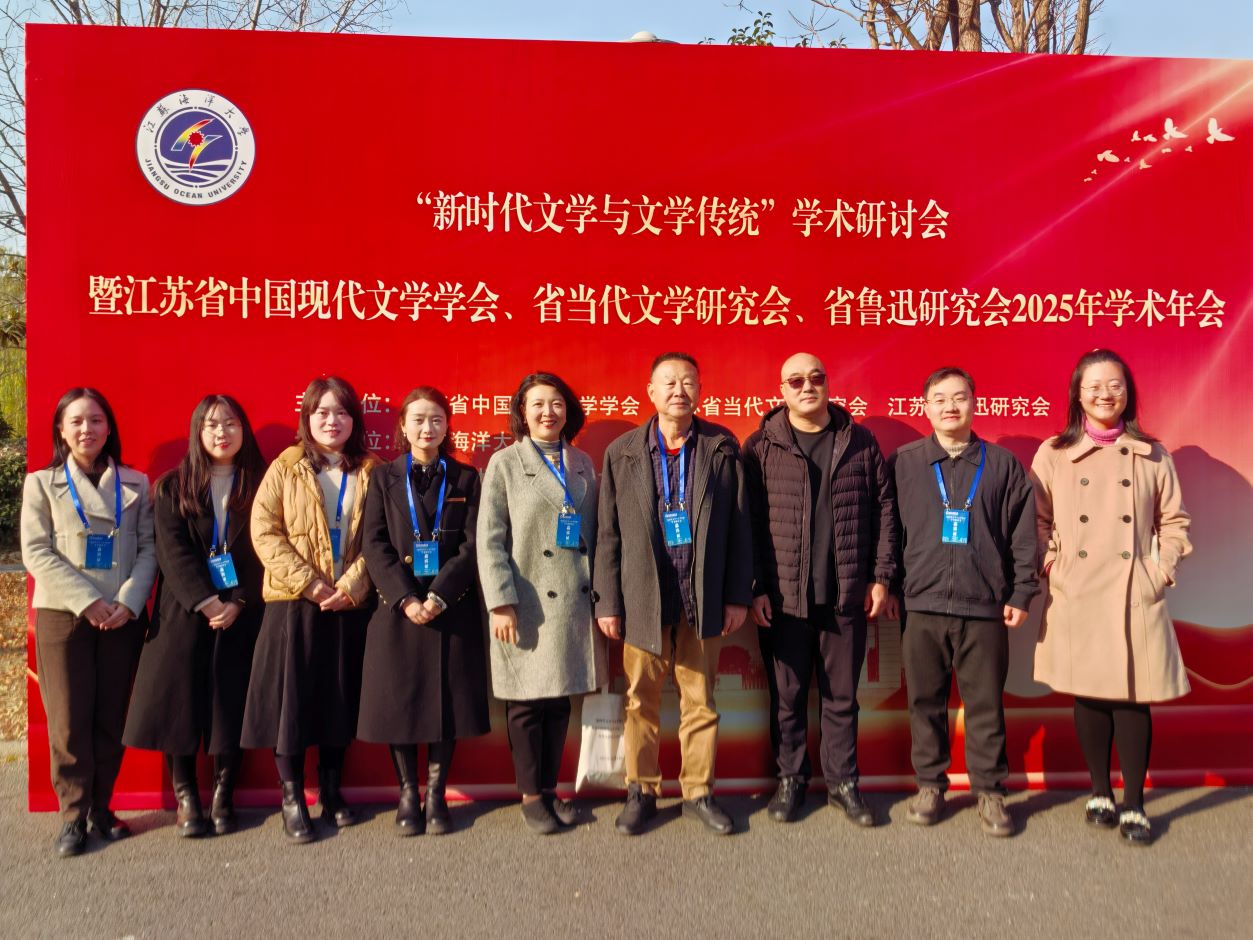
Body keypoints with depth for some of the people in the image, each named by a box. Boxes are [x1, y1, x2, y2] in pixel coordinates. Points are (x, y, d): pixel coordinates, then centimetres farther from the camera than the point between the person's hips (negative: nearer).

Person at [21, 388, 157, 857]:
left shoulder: (135, 484, 9)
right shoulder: (41, 483, 6)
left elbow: (149, 549, 3)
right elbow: (36, 552, -3)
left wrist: (128, 601, -12)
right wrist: (87, 601, -14)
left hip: (123, 616, 1)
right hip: (63, 615, -1)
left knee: (112, 717, 5)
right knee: (69, 720, -1)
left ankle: (101, 808, 18)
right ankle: (73, 816, 10)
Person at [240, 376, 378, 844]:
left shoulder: (369, 473, 7)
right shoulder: (285, 469, 3)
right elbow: (264, 532, -5)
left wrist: (351, 586, -12)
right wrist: (308, 582, -13)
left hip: (349, 605, 2)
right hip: (294, 605, -2)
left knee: (340, 697, 9)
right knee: (291, 698, -1)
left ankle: (332, 793, 24)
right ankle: (292, 799, 12)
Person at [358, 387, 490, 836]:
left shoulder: (466, 479, 7)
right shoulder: (385, 478, 8)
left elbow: (473, 545, -1)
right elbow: (375, 545, -1)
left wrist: (439, 596, -14)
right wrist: (406, 598, -13)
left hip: (452, 609, 0)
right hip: (398, 609, 0)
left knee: (446, 700, 2)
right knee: (399, 701, 2)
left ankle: (436, 795, 14)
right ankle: (407, 794, 16)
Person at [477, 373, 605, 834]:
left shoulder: (583, 463, 11)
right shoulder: (505, 463, -1)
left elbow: (595, 533, 12)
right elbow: (490, 540, -5)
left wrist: (602, 593, 7)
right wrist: (501, 603, -12)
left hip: (575, 602, 4)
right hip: (529, 605, -4)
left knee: (560, 701, 11)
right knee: (527, 703, 5)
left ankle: (550, 788, 25)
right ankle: (531, 796, 19)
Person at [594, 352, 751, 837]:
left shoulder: (722, 447, 2)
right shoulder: (621, 452, 2)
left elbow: (738, 526, 3)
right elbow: (609, 535, 2)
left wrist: (738, 595, 1)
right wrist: (607, 602, -1)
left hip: (703, 601, 0)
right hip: (643, 601, 0)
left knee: (700, 702, 9)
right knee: (641, 702, 8)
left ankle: (698, 793, 23)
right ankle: (641, 792, 23)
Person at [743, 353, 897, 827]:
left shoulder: (860, 442, 5)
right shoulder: (761, 446, -1)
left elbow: (883, 509, 6)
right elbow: (749, 522, -4)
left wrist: (881, 577, 1)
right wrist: (755, 588, -8)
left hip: (847, 595, 1)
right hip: (782, 597, -1)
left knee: (841, 696, 11)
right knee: (787, 695, 9)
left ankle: (842, 781, 25)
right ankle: (791, 779, 25)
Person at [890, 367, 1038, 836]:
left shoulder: (1002, 463, 5)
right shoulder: (904, 462, 5)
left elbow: (1023, 534, 6)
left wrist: (1021, 593, 2)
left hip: (985, 608, 0)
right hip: (922, 604, 1)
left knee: (986, 704, 6)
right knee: (925, 701, 9)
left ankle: (990, 790, 20)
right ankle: (930, 784, 23)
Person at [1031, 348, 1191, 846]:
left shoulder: (1152, 456, 6)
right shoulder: (1053, 454, 3)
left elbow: (1174, 521, 10)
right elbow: (1038, 522, 7)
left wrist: (1162, 572, -1)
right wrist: (1053, 568, -5)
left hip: (1136, 597, 0)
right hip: (1077, 597, 0)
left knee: (1133, 696, 0)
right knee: (1088, 696, 7)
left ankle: (1133, 806, 12)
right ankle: (1100, 793, 24)